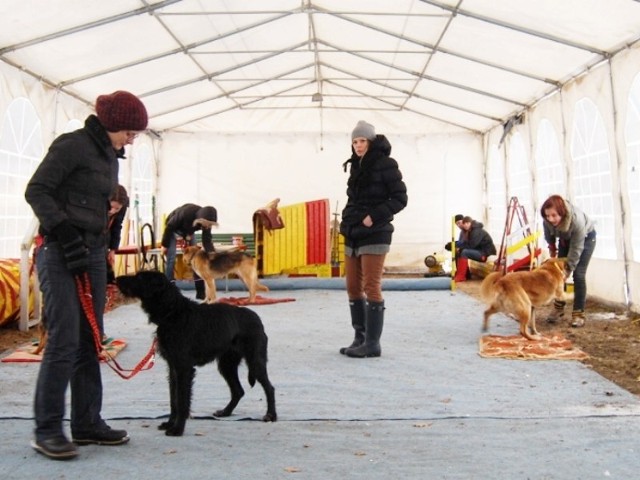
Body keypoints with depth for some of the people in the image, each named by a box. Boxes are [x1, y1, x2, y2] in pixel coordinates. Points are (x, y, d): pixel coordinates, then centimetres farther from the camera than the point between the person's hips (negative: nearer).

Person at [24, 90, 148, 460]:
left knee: (90, 342, 9)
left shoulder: (110, 155, 16)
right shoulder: (73, 145, -8)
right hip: (60, 253, -8)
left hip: (93, 252, 8)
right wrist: (64, 233, -19)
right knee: (64, 341, -10)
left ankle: (87, 422, 16)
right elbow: (36, 191, -11)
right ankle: (47, 430, 0)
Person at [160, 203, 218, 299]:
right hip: (173, 229, -5)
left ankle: (200, 292, -1)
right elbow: (169, 226, -27)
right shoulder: (186, 213, -41)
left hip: (188, 230, 5)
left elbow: (207, 240, -20)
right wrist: (165, 245, -19)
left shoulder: (206, 221, -26)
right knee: (171, 259, -12)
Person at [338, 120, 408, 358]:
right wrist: (348, 219, 8)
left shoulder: (385, 164, -7)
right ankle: (360, 338, 17)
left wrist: (374, 216, -17)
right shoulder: (356, 166, 15)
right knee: (353, 288, 8)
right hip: (353, 235, 8)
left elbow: (400, 198, -10)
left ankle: (372, 344, -2)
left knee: (371, 288, -7)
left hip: (374, 235, -8)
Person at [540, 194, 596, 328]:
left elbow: (576, 249, -32)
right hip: (565, 238, 4)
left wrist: (568, 269, -26)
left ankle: (578, 314, -6)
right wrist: (552, 249, 8)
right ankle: (558, 309, 13)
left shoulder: (577, 219, -42)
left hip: (586, 237, -4)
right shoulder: (547, 220, -30)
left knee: (578, 275, -12)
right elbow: (549, 236, -5)